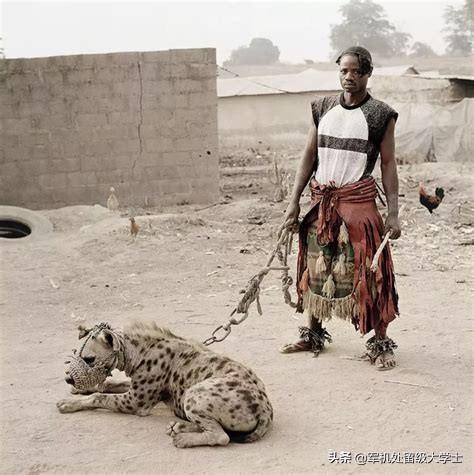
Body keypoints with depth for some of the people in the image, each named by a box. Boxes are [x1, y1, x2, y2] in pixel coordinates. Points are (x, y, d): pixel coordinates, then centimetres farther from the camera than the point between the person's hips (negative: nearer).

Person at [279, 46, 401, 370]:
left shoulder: (380, 115, -3)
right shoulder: (323, 109, 8)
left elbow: (388, 165, -3)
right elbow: (309, 157, 9)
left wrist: (394, 213, -10)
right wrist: (294, 202, 4)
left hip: (358, 201, -4)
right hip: (321, 201, 4)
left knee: (368, 274, -6)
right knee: (316, 269, 12)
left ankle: (381, 344, 5)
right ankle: (314, 335, 27)